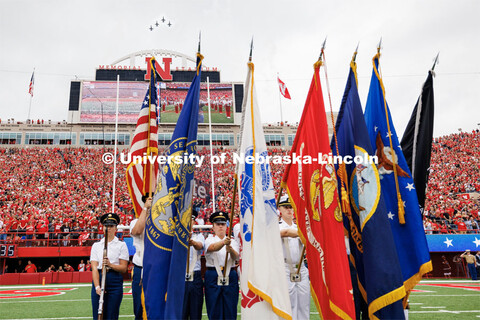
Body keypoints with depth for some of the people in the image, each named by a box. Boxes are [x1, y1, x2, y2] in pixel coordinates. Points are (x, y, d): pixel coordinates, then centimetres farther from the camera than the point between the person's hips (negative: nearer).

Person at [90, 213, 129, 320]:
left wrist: (110, 265, -18)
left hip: (115, 281, -2)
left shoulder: (121, 245, 6)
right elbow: (94, 268, 1)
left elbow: (123, 268, 1)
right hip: (98, 280, 2)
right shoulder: (96, 245, 12)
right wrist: (97, 286, -12)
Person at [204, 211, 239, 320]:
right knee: (214, 309, 1)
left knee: (230, 310, 2)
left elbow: (235, 256, -8)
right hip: (213, 277, -1)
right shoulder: (209, 240, 6)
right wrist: (223, 242, -39)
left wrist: (230, 249, -31)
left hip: (230, 277, 2)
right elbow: (213, 247, -19)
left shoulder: (232, 241, 12)